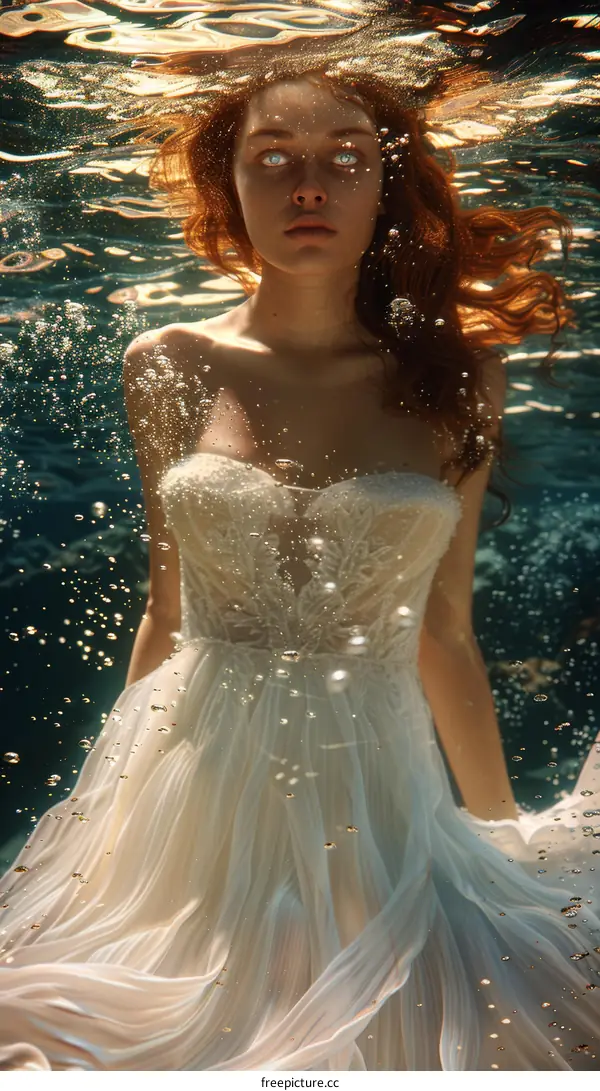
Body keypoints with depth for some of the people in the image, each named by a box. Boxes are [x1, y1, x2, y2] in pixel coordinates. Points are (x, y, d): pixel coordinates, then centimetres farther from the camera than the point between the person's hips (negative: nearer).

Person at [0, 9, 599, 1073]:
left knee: (371, 1042, 8)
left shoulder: (454, 377, -1)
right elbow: (166, 605, 8)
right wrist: (112, 792, 13)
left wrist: (504, 833, 9)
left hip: (375, 809, 0)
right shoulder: (169, 368, 0)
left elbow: (444, 630, 4)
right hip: (189, 802, 1)